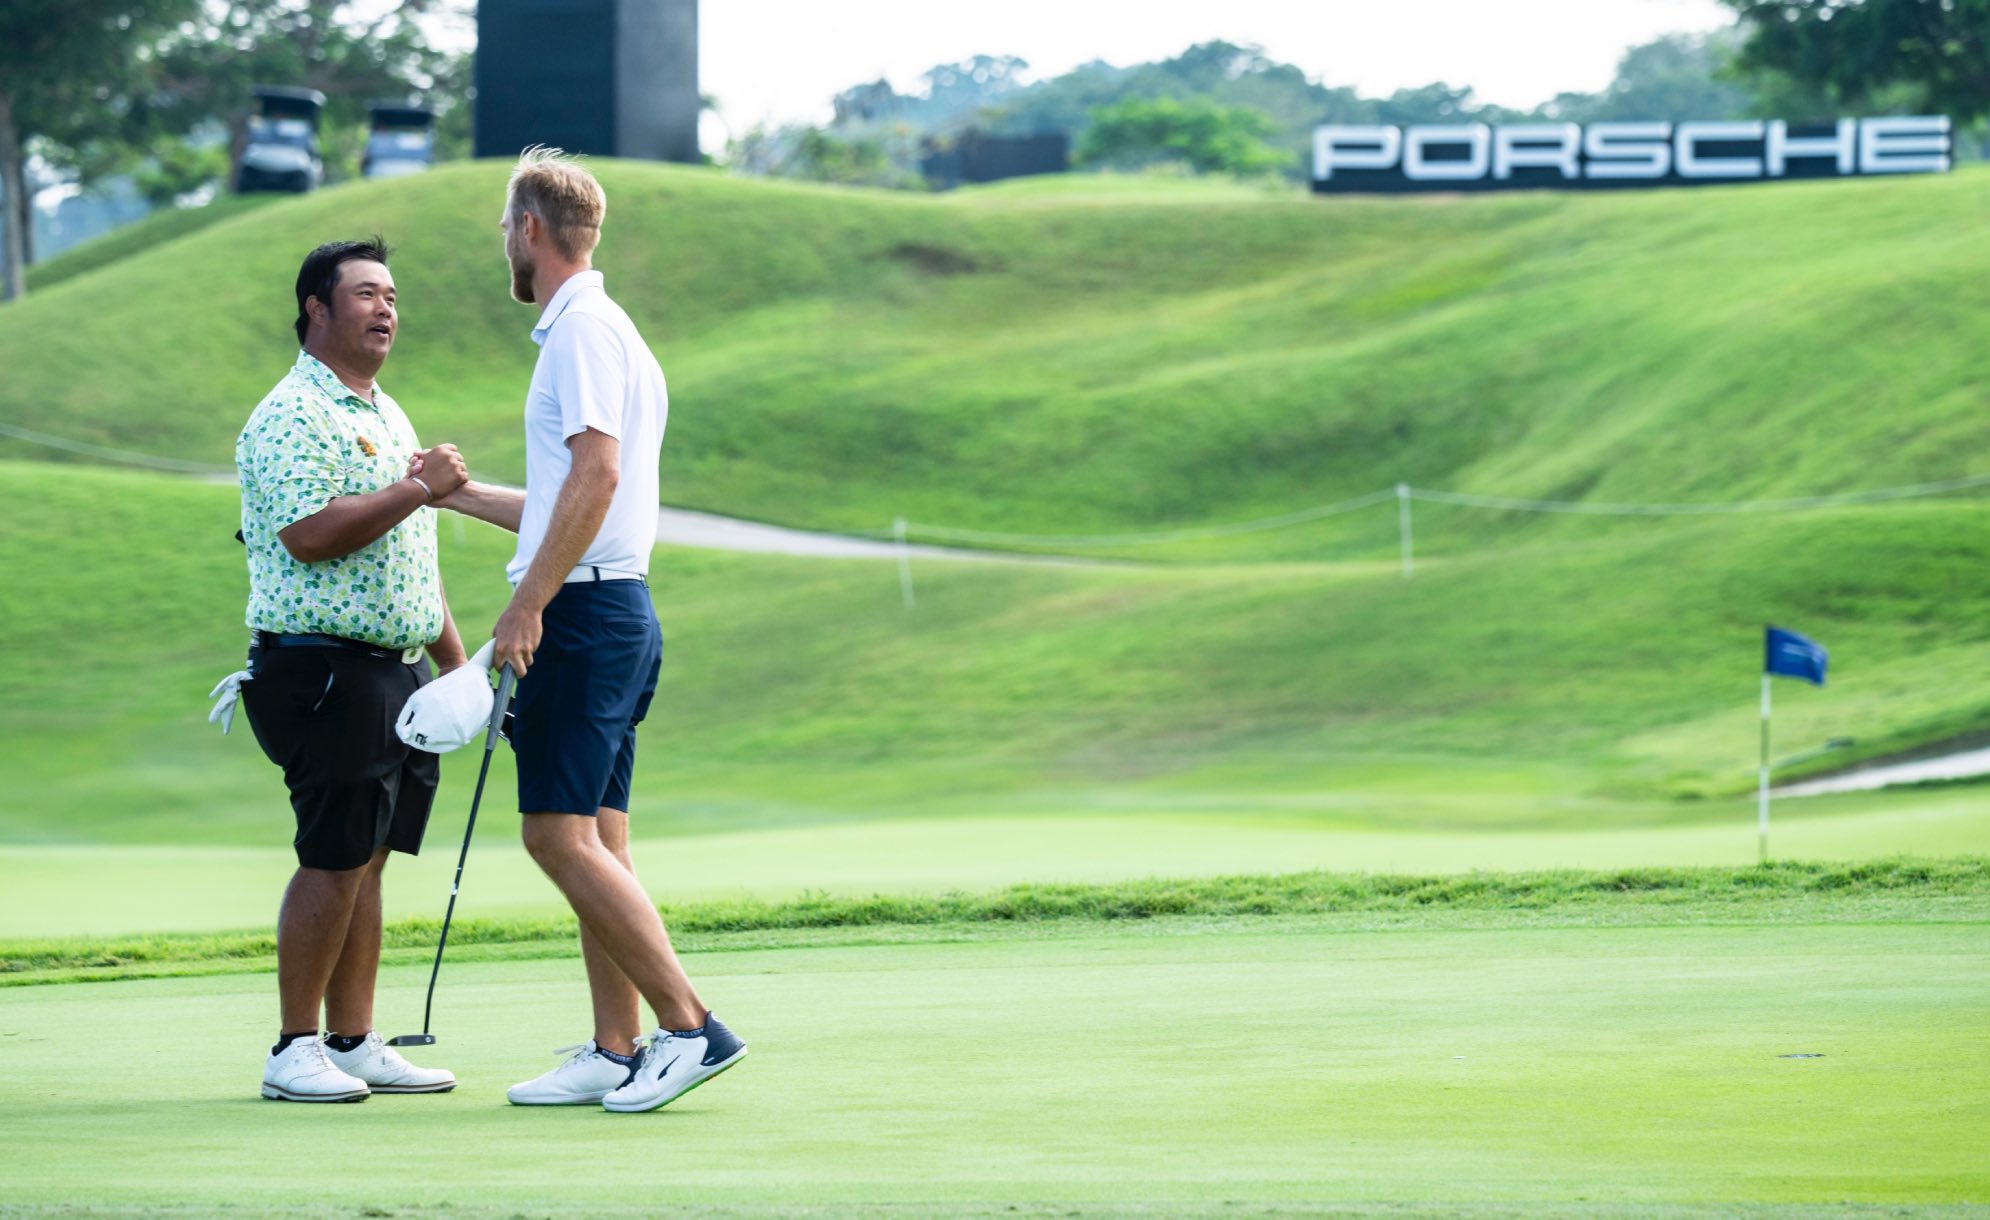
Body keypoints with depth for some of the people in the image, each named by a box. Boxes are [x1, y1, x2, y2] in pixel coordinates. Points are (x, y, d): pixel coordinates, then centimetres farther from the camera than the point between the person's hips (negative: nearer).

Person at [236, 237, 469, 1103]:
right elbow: (309, 534, -23)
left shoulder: (386, 415, 21)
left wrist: (455, 660, 25)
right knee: (335, 861, -9)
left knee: (366, 860, 8)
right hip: (324, 666, -9)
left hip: (396, 668, 9)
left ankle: (354, 1044, 11)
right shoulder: (291, 416, -10)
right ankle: (295, 1052, -3)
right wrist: (418, 488, -20)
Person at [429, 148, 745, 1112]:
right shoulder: (601, 330, 21)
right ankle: (616, 1053, 8)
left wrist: (527, 603, -23)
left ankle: (690, 1026, -15)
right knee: (596, 843, 9)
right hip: (618, 609, 10)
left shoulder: (583, 330, -11)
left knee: (562, 836, -12)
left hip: (583, 611, -10)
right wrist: (459, 494, 35)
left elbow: (595, 475, -23)